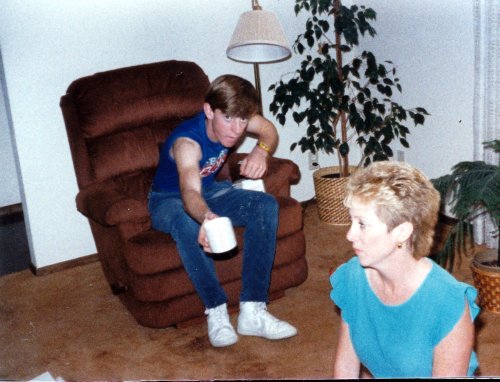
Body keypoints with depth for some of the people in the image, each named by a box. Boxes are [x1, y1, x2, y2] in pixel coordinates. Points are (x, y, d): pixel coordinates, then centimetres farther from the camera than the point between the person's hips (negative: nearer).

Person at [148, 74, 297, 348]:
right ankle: (216, 311, -28)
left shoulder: (232, 117, -17)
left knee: (266, 205, -19)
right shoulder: (186, 142, -35)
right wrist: (206, 217, -77)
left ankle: (252, 311, -21)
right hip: (169, 200, -6)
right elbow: (190, 192, -55)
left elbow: (269, 131, 5)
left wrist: (261, 150, -18)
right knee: (186, 221, -41)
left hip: (209, 189, 6)